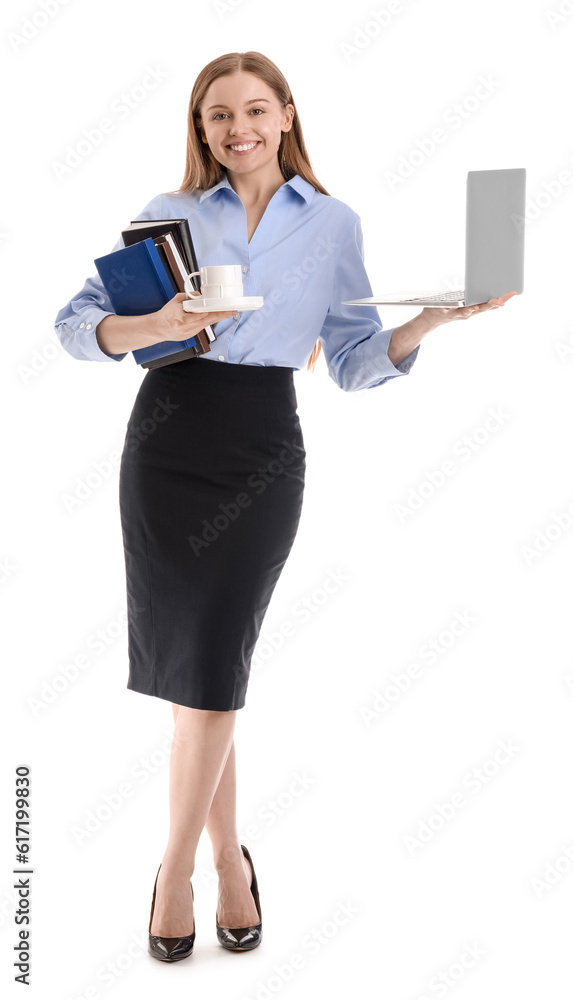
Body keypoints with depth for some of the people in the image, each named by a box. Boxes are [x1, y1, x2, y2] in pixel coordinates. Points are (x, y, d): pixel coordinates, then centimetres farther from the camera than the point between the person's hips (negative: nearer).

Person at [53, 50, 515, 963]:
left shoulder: (334, 224, 9)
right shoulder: (169, 215, 8)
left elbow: (355, 363, 8)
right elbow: (76, 323, 2)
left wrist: (433, 317, -9)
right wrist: (153, 326, -18)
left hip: (262, 451, -1)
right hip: (168, 437, 1)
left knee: (211, 668, -2)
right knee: (189, 660, 4)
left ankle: (177, 868, 17)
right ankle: (229, 852, 24)